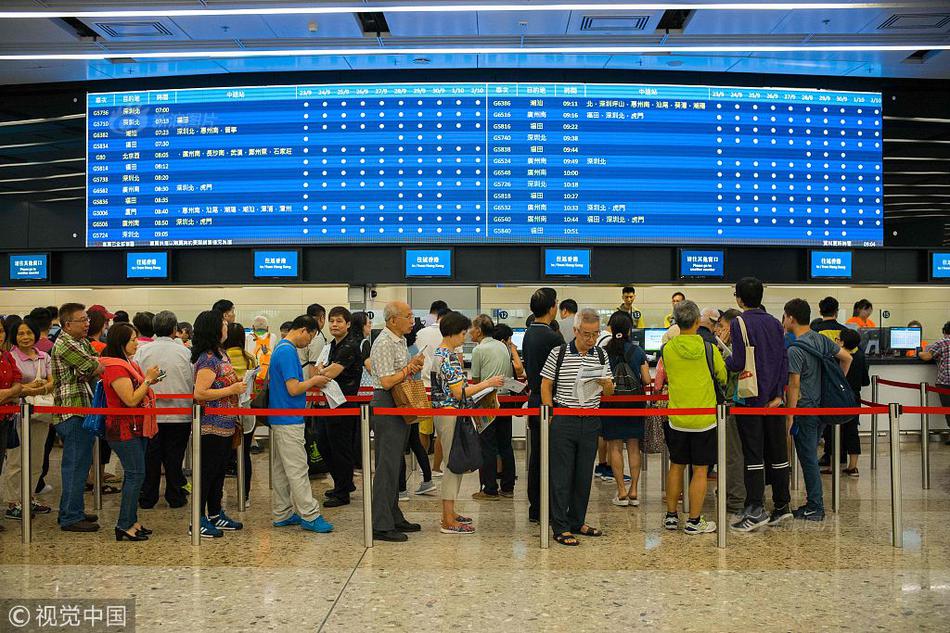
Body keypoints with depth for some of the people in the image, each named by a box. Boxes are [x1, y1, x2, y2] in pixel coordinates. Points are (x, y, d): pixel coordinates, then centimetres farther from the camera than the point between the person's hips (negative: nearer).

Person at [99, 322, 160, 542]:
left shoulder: (128, 363, 14)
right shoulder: (115, 367, -18)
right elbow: (131, 400, -22)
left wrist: (149, 381, 8)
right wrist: (148, 380, -15)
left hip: (137, 428, 10)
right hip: (125, 430, -10)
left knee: (135, 475, 13)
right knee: (136, 474, -8)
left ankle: (131, 521, 20)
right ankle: (124, 526, -1)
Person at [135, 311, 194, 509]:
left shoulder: (142, 350, -4)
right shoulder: (184, 352, -6)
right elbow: (193, 383, 0)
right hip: (179, 414, -1)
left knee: (150, 456, 11)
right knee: (174, 457, 8)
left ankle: (147, 498, 19)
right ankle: (175, 497, 16)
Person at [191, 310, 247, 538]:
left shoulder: (219, 354, 12)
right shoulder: (208, 359, -18)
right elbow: (199, 393, -25)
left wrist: (238, 383, 10)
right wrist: (233, 389, -22)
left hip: (225, 425, 10)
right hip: (211, 427, -10)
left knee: (219, 471, 17)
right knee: (207, 472, -1)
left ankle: (216, 515, 28)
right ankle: (199, 521, 9)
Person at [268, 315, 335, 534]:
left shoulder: (281, 348, 14)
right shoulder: (288, 352, -18)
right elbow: (294, 389, -22)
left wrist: (311, 381, 14)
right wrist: (314, 381, -8)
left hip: (280, 419, 10)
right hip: (289, 420, -10)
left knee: (281, 469, 13)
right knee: (298, 470, -5)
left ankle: (282, 514, 20)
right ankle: (310, 516, 1)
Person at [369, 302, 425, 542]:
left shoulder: (401, 340, 14)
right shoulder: (384, 344, -16)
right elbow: (387, 381, -22)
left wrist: (413, 366, 3)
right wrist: (410, 368, -13)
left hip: (400, 405, 10)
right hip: (386, 406, -10)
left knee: (394, 464, 15)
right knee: (387, 466, -7)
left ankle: (394, 517, 24)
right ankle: (381, 525, -3)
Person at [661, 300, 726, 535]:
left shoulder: (667, 349, -5)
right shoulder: (709, 349, -9)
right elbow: (723, 378, 6)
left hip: (677, 419, 2)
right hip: (704, 419, -2)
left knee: (676, 467, 15)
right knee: (700, 471, 5)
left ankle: (671, 516, 22)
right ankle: (694, 521, 10)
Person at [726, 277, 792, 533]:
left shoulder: (739, 323, -10)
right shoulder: (775, 323, 9)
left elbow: (739, 363, -17)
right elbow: (784, 360, 6)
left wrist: (723, 361, 3)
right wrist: (778, 393, 4)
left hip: (750, 397, -6)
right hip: (773, 396, 6)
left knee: (753, 454, -2)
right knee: (777, 452, 11)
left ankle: (756, 510, -1)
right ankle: (782, 505, 19)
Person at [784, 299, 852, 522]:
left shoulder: (795, 350, -17)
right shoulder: (821, 340, 6)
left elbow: (794, 385, -18)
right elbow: (847, 358, 15)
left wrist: (789, 417, -13)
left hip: (804, 409, -8)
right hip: (822, 406, 8)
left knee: (808, 459, 0)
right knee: (810, 456, 16)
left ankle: (815, 507, 6)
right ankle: (814, 503, 22)